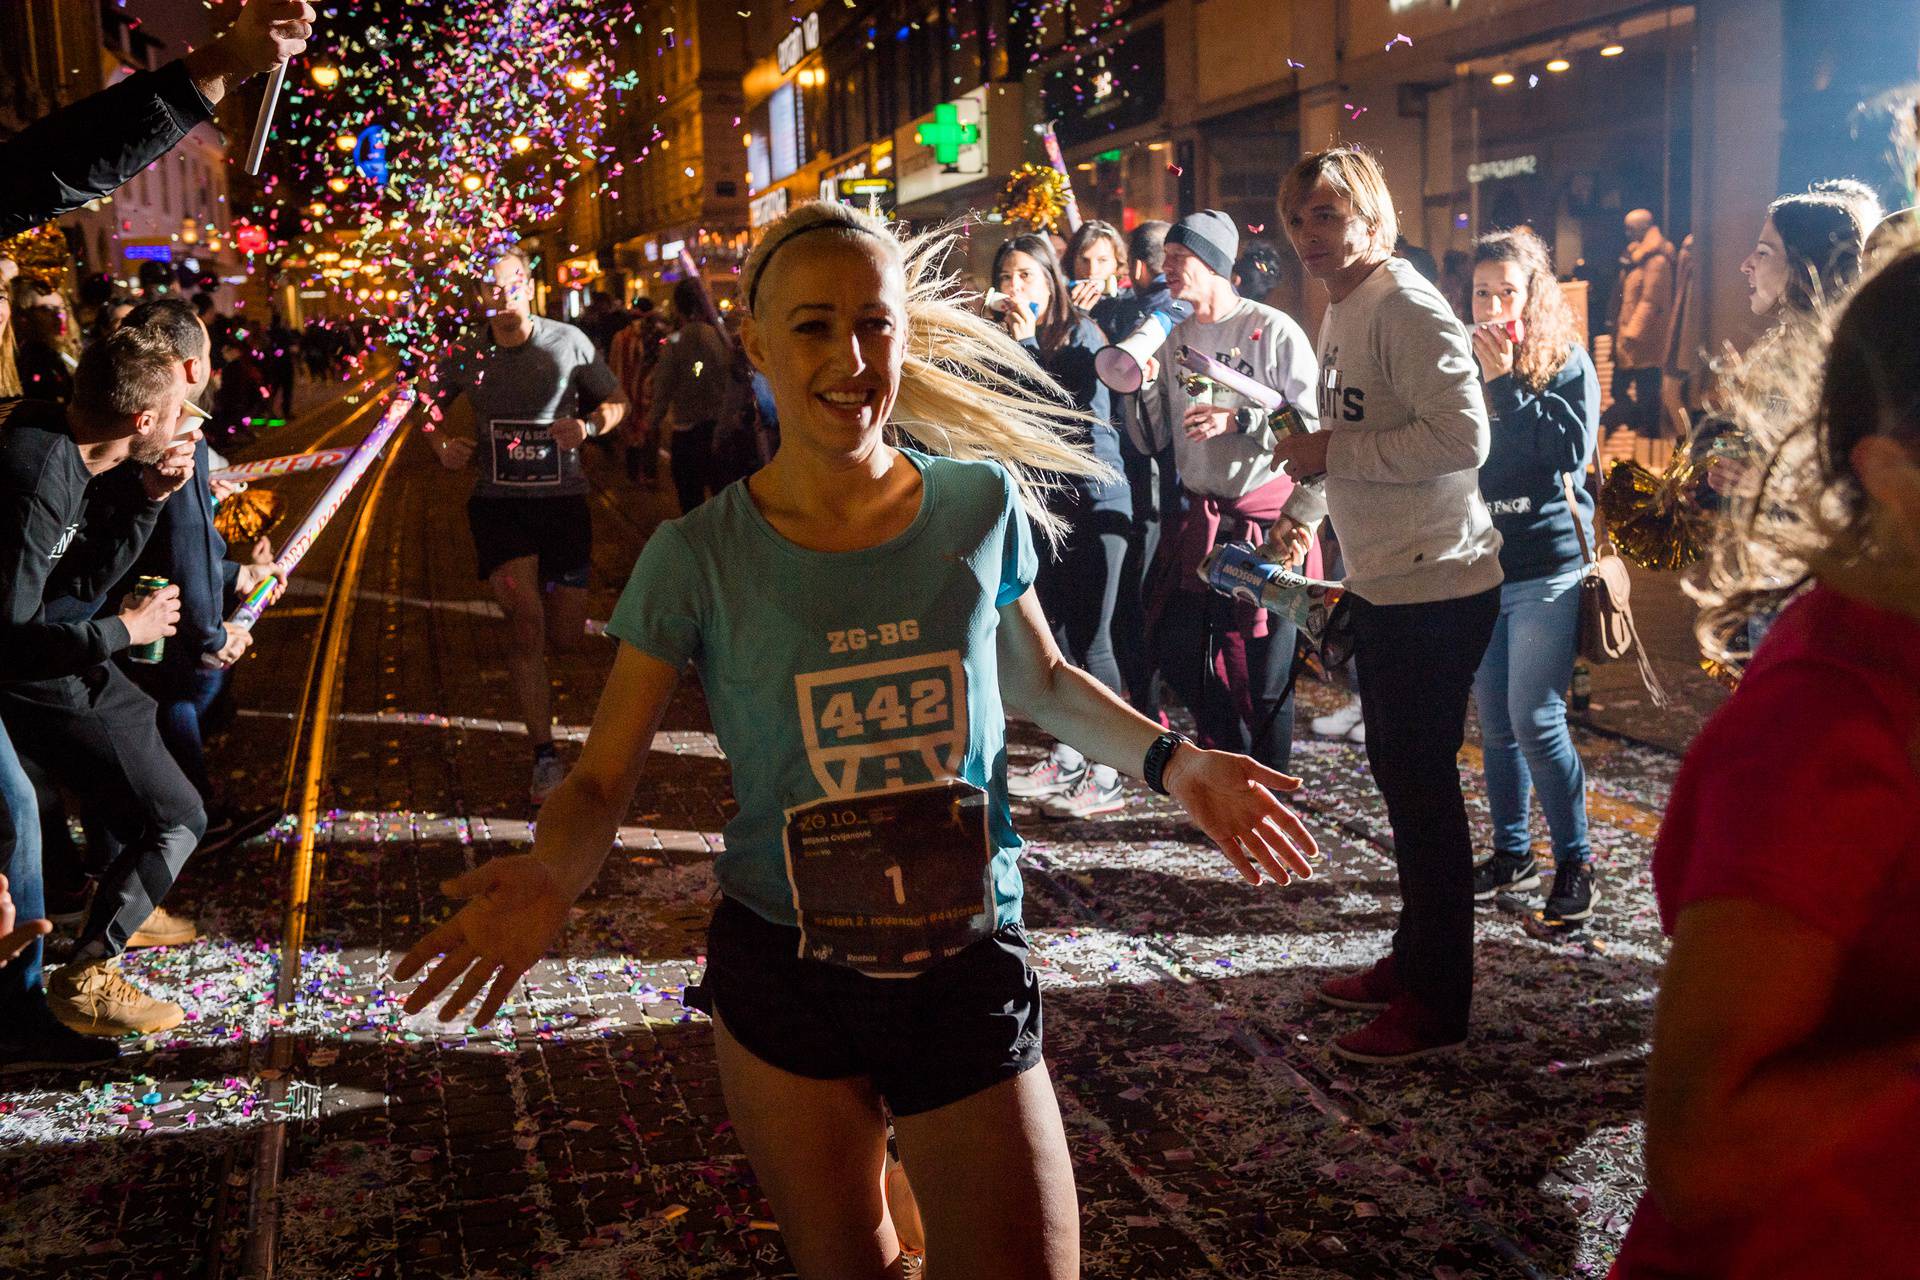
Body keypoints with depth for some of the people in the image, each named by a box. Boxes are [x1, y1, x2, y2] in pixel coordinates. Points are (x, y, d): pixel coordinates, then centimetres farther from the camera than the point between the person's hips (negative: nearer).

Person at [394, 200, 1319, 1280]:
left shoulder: (981, 504, -5)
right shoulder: (698, 558, -10)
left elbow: (1039, 681, 12)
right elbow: (604, 779, -7)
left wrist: (1168, 758, -3)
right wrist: (552, 878, -28)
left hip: (970, 967, 1)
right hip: (784, 979, 0)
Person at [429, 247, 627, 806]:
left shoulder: (568, 342, -3)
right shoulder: (464, 356, 0)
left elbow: (616, 399, 7)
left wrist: (589, 426, -14)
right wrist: (442, 445, -7)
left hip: (563, 499, 1)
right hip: (498, 503, 0)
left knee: (567, 639, 6)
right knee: (526, 622, -18)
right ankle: (545, 757, -8)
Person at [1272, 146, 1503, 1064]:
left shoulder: (1408, 308, -16)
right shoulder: (1340, 311, 14)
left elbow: (1461, 437, -26)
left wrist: (1331, 453, -21)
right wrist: (1305, 505, 14)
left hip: (1436, 585, -10)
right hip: (1380, 582, 10)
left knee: (1423, 785, -2)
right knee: (1399, 778, 18)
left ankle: (1438, 1005, 10)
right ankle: (1412, 960, 33)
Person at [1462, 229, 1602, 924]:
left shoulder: (1567, 364, -2)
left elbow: (1572, 450, -18)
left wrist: (1505, 383, -18)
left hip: (1546, 569, -5)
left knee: (1536, 722, -8)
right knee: (1495, 727, 10)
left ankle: (1575, 861, 7)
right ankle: (1511, 854, 23)